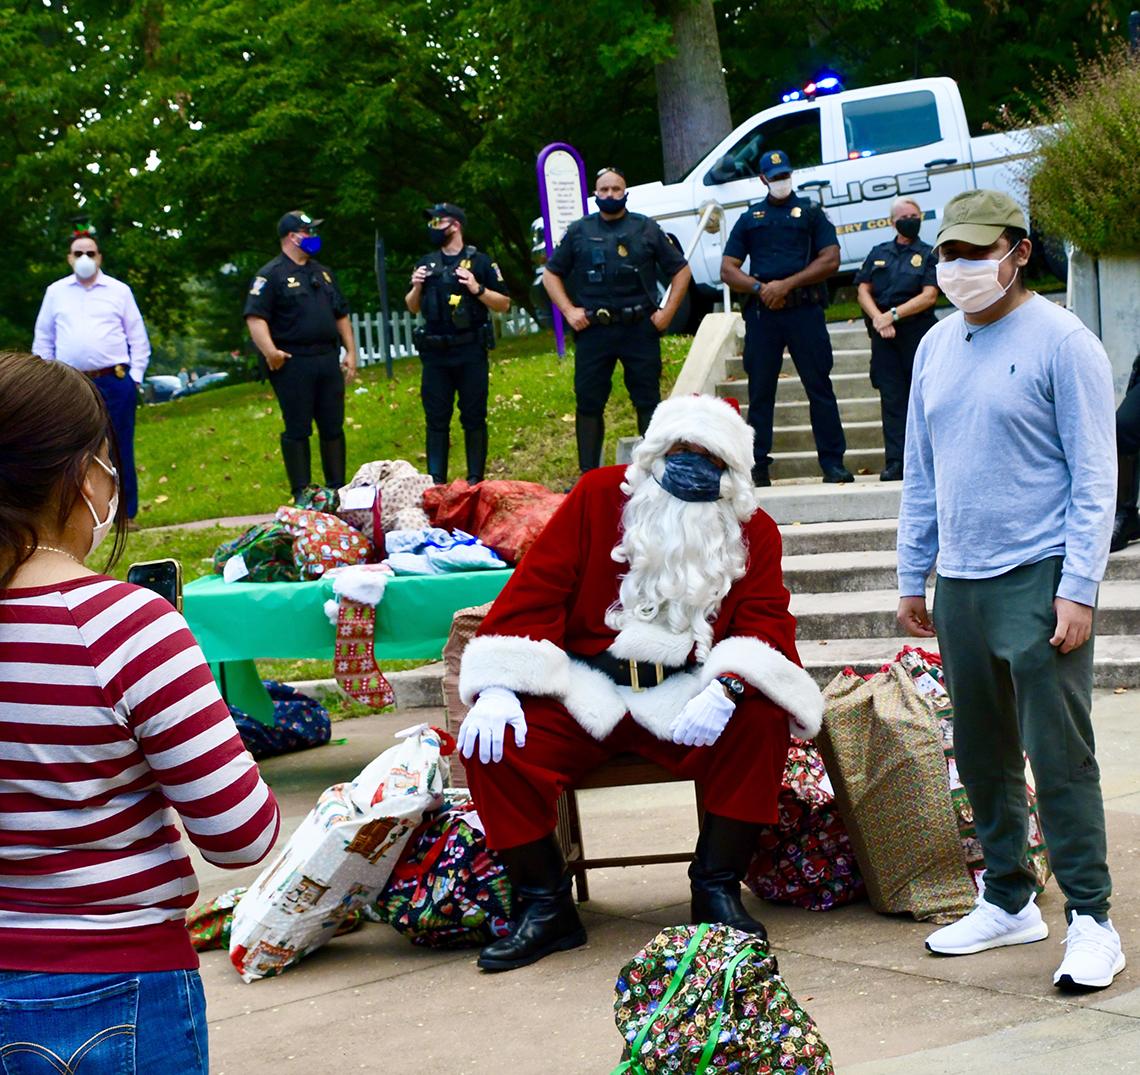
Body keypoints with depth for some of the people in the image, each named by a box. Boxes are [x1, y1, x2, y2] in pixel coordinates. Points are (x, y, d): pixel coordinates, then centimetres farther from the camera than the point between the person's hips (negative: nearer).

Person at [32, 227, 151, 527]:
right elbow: (43, 340, 15)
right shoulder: (56, 292, 11)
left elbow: (138, 338, 8)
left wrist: (135, 377, 0)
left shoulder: (119, 291, 7)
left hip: (115, 382, -1)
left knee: (120, 450, 1)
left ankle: (126, 514, 8)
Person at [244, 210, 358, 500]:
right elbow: (255, 317, -15)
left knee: (333, 428, 9)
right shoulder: (272, 275, -6)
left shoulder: (322, 273, 18)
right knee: (297, 430, -2)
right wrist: (270, 351, -26)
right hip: (293, 364, -7)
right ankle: (302, 495, 3)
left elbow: (341, 315, 23)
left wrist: (351, 351, 15)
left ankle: (338, 488, 17)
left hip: (328, 361, 7)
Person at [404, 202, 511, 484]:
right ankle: (436, 482, 9)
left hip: (471, 352, -4)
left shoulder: (480, 261, 0)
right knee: (436, 419, 5)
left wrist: (478, 289, -15)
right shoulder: (426, 264, 12)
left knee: (474, 418, 2)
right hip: (435, 354, 4)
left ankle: (475, 481, 7)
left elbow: (504, 304, 0)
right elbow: (412, 308, 19)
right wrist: (417, 287, 0)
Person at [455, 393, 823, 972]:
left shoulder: (753, 532, 6)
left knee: (762, 719, -28)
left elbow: (766, 622, -5)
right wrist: (498, 685, -16)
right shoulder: (599, 495, 3)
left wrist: (728, 686, -29)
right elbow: (534, 589, -2)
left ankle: (717, 888, -12)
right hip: (584, 696, 0)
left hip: (687, 702, 0)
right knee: (491, 745, -23)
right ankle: (545, 907, -8)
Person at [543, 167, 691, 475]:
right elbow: (551, 274, 15)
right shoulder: (579, 231, 11)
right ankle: (588, 474, 7)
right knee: (588, 403, 1)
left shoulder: (647, 229, 9)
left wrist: (668, 311, 1)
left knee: (648, 400, 0)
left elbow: (681, 270, 12)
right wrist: (568, 310, 2)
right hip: (593, 331, 1)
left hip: (640, 330, -1)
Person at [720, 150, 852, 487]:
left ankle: (833, 463, -1)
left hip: (804, 309, -2)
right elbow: (728, 270, 12)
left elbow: (830, 260, 0)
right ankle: (758, 466, 8)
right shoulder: (749, 218, 18)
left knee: (819, 386, -3)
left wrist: (787, 284, -9)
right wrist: (759, 288, -7)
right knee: (760, 391, 3)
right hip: (761, 312, 2)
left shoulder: (810, 212, 12)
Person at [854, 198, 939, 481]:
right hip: (883, 333, 3)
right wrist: (878, 319, -8)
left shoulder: (928, 255, 5)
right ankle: (895, 463, -2)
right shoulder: (879, 253, 16)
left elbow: (929, 296, -5)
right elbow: (863, 290, 10)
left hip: (917, 332, -3)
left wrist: (893, 315, -13)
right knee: (891, 398, -1)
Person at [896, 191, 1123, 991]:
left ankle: (1091, 920, -1)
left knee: (1059, 757, -7)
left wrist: (1079, 588, -15)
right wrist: (913, 576, 16)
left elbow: (1095, 476, -9)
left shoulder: (1060, 342, -7)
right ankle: (1010, 901, 25)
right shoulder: (937, 346, 13)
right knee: (983, 758, 13)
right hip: (960, 584, 7)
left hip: (1037, 580, -7)